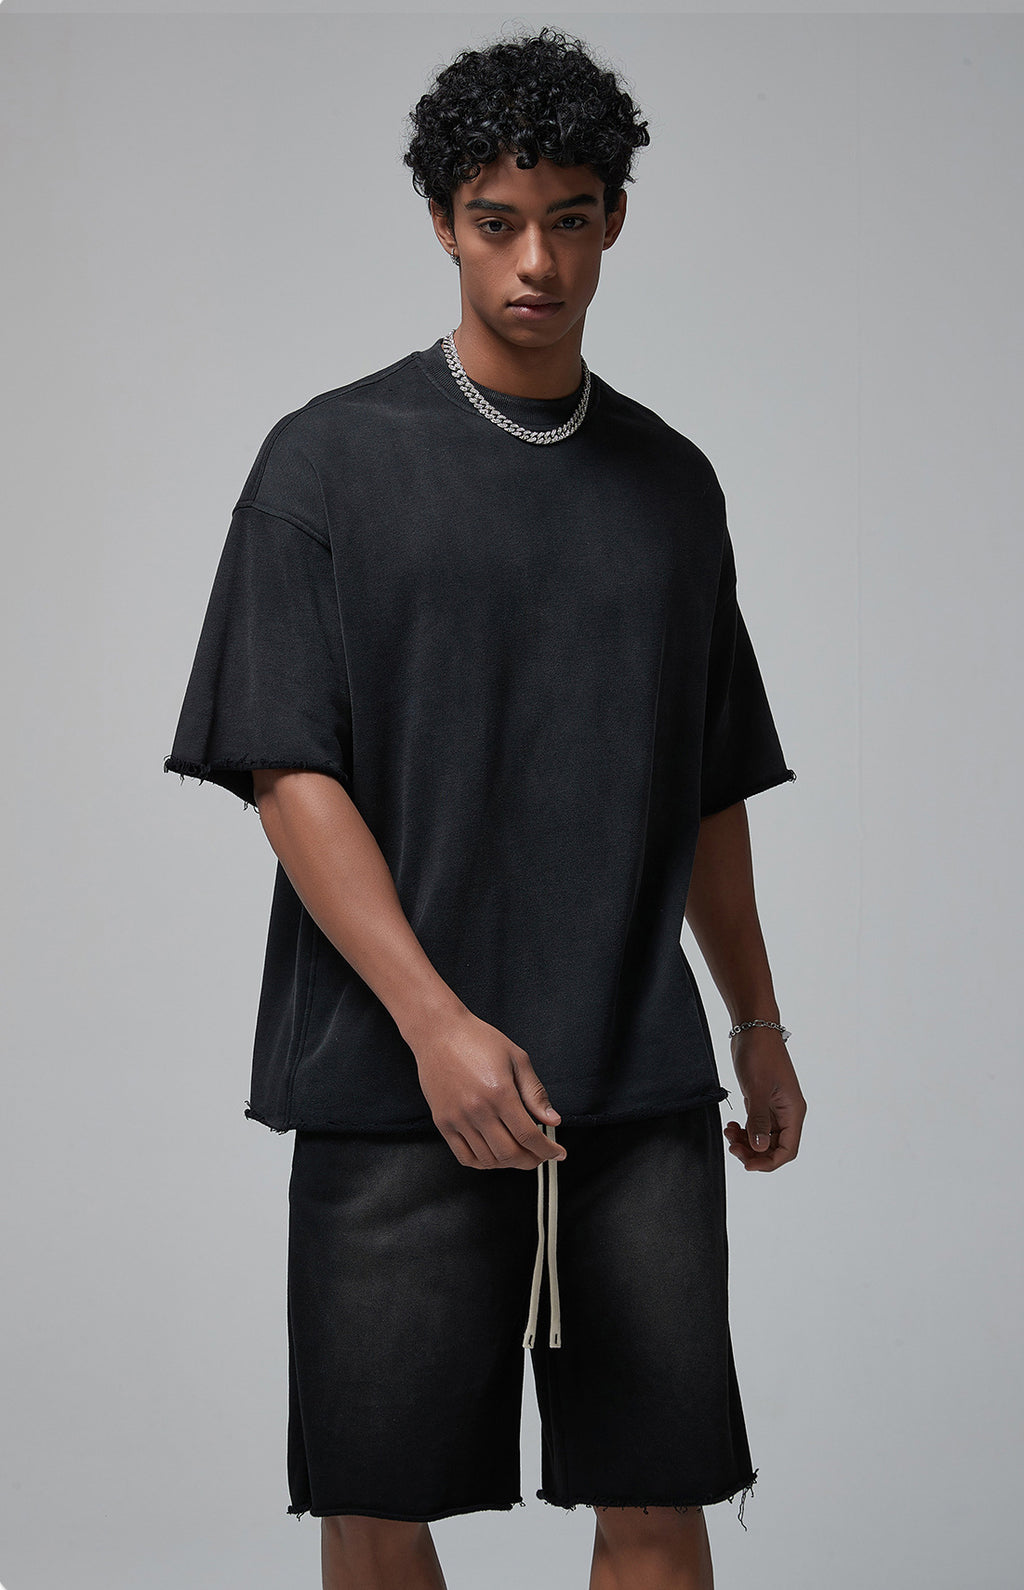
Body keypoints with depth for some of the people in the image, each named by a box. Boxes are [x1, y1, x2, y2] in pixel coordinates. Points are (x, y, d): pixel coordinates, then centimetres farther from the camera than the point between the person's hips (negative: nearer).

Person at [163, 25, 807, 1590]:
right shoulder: (332, 460, 1)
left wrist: (759, 1023, 20)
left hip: (643, 1084, 3)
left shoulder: (672, 483, 14)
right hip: (398, 1084, -3)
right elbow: (290, 774, -6)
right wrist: (437, 1023, -16)